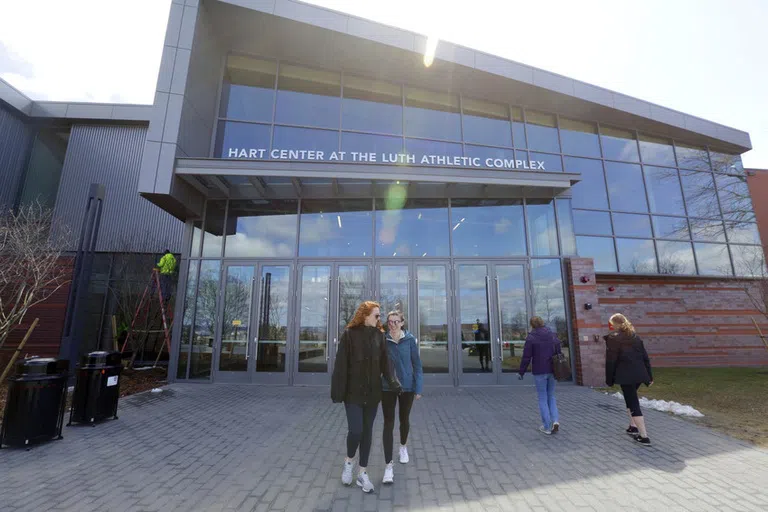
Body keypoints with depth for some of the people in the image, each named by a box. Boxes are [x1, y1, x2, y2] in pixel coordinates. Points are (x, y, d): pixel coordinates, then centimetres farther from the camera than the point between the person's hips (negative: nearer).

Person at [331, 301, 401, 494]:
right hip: (353, 392, -4)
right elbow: (341, 364, -10)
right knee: (355, 430, -6)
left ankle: (362, 473, 27)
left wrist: (393, 382, -16)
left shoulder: (379, 335, 2)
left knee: (367, 431, 11)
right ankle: (349, 461, 26)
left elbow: (385, 362, -2)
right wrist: (337, 391, -13)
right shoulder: (350, 334, -9)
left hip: (372, 392, 4)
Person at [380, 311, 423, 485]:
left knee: (404, 419, 20)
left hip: (407, 386, 1)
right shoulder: (383, 340, -8)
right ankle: (389, 465, 9)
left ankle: (403, 446, 48)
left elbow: (417, 364, -4)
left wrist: (418, 388, -7)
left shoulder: (410, 339, -9)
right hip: (387, 387, 0)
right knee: (388, 423, -2)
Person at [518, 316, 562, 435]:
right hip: (552, 371, 5)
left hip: (539, 372, -4)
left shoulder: (531, 338, -11)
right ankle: (555, 420, 4)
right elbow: (559, 353, 9)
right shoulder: (553, 335, 4)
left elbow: (526, 357, -12)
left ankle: (547, 426, 11)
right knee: (551, 396, 18)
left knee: (543, 399, 7)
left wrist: (521, 372, -1)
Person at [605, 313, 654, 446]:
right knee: (631, 399, 25)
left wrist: (609, 380, 0)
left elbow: (611, 361, -9)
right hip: (639, 374, 8)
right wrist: (649, 375, 20)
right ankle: (633, 426, 31)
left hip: (626, 376, -7)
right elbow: (645, 357, 13)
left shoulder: (613, 338, -9)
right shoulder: (635, 336, 11)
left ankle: (644, 436, -1)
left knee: (633, 404, -1)